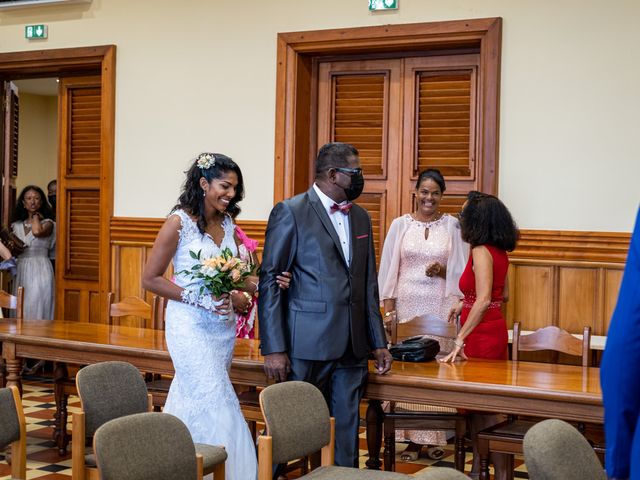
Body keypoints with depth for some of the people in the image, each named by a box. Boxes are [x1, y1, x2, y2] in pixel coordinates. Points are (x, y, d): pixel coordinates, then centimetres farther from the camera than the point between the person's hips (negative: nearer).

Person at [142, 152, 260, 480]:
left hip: (223, 324, 6)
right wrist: (198, 298, -18)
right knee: (216, 406, -8)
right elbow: (150, 278, -10)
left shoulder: (227, 223, 8)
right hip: (190, 325, -6)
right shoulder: (179, 222, -11)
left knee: (192, 403, 12)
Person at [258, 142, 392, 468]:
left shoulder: (361, 217, 14)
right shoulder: (291, 212, -6)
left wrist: (378, 342, 14)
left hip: (352, 349, 6)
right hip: (307, 346, -6)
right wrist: (274, 349, -13)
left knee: (346, 435, 10)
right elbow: (269, 281, -8)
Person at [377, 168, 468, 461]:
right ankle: (412, 439, 6)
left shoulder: (452, 226, 4)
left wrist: (443, 270, -13)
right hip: (406, 305, 1)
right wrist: (388, 309, 0)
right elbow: (388, 269, 6)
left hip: (440, 307, -1)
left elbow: (461, 270, 8)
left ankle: (435, 437, 8)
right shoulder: (400, 225, 6)